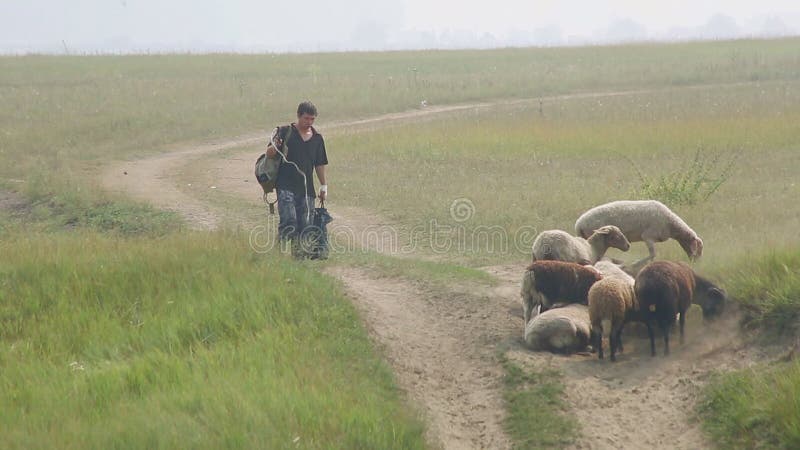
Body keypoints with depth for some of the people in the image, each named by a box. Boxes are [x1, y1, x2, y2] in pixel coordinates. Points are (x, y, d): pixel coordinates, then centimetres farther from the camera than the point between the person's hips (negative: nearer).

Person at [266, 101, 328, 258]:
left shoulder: (317, 138, 13)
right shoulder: (285, 132, 1)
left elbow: (320, 164, 21)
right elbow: (269, 154, 0)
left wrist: (324, 186, 19)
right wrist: (275, 146, -22)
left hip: (306, 189, 4)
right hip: (286, 187, -4)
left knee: (305, 225, 2)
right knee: (289, 221, -19)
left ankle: (300, 255, 9)